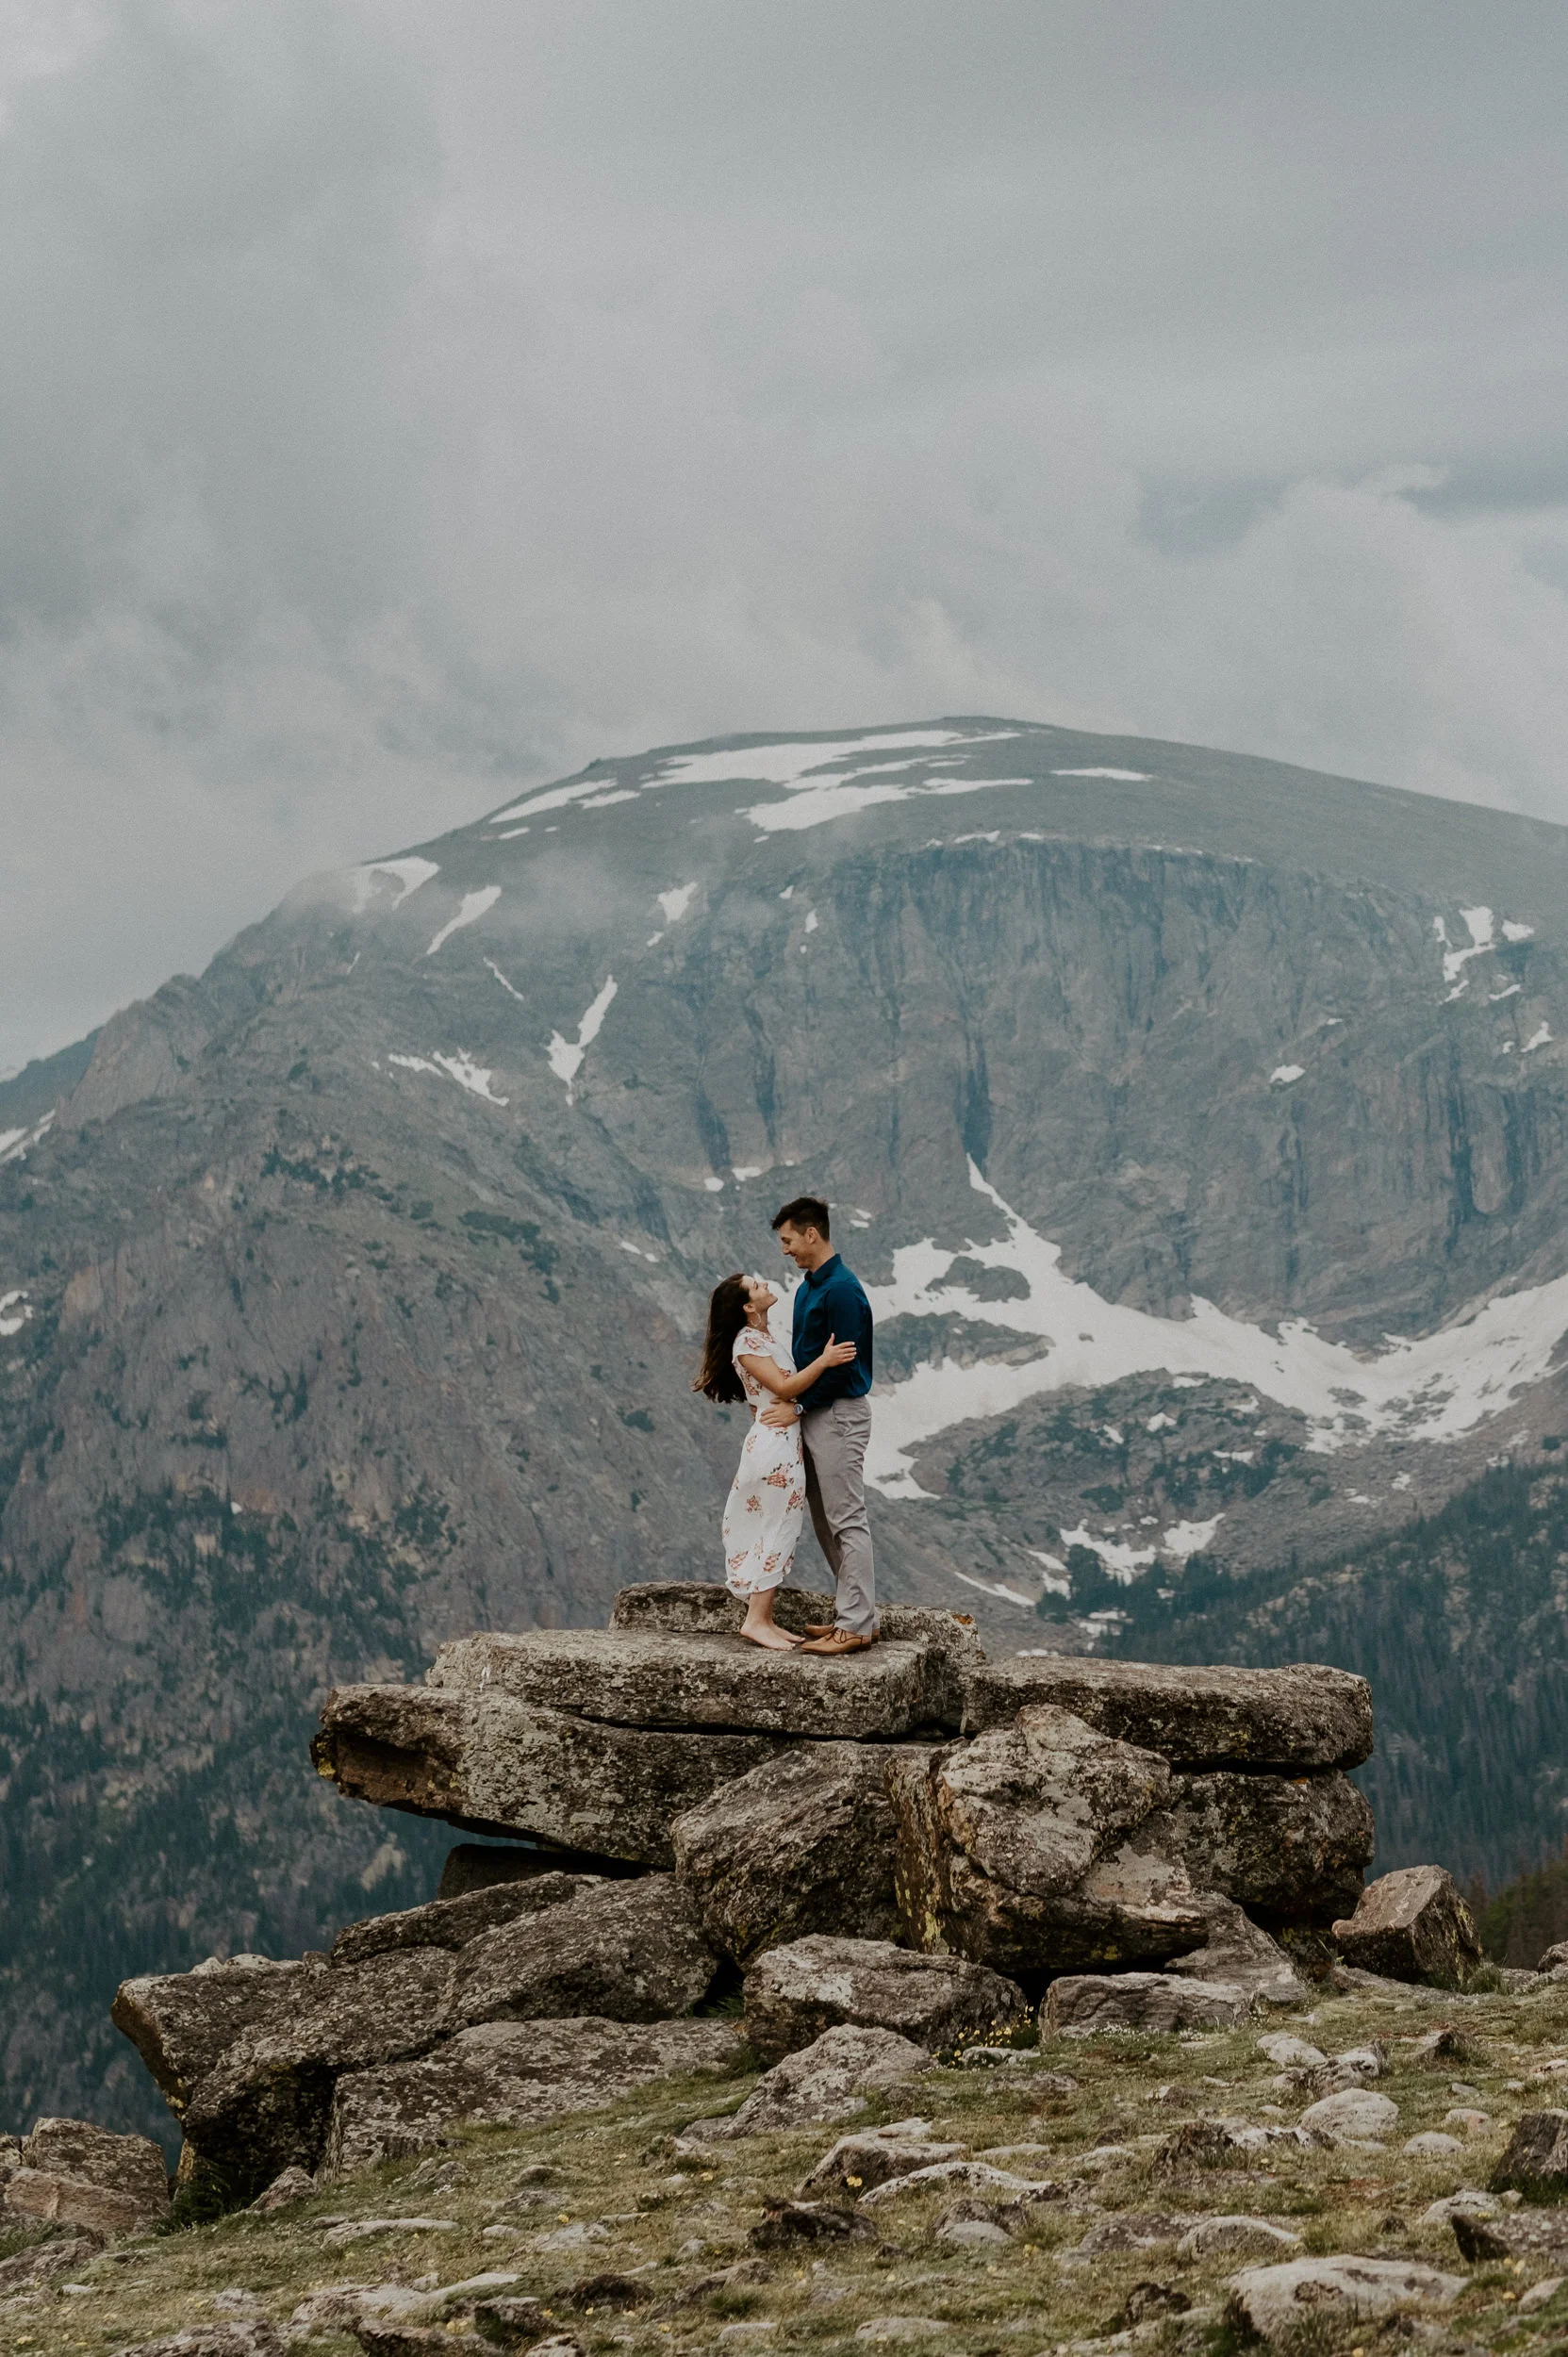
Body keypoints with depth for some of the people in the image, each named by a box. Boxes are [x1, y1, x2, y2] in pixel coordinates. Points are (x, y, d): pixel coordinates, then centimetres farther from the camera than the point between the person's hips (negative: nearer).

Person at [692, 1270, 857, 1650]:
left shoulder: (763, 1339, 17)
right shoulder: (747, 1343, -11)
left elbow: (792, 1387, 13)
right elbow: (783, 1387, -17)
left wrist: (794, 1406, -8)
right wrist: (823, 1361, -24)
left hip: (786, 1444, 9)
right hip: (775, 1444, -9)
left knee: (777, 1532, 9)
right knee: (779, 1530, -8)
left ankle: (763, 1618, 11)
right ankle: (756, 1620, -7)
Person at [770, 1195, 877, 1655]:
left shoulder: (842, 1290, -17)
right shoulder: (806, 1288, 14)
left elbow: (841, 1365, -20)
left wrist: (795, 1402, -15)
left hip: (839, 1414, -10)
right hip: (814, 1415, 10)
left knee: (847, 1522, -8)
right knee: (825, 1523, 13)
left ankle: (857, 1626, -8)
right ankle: (851, 1613, 18)